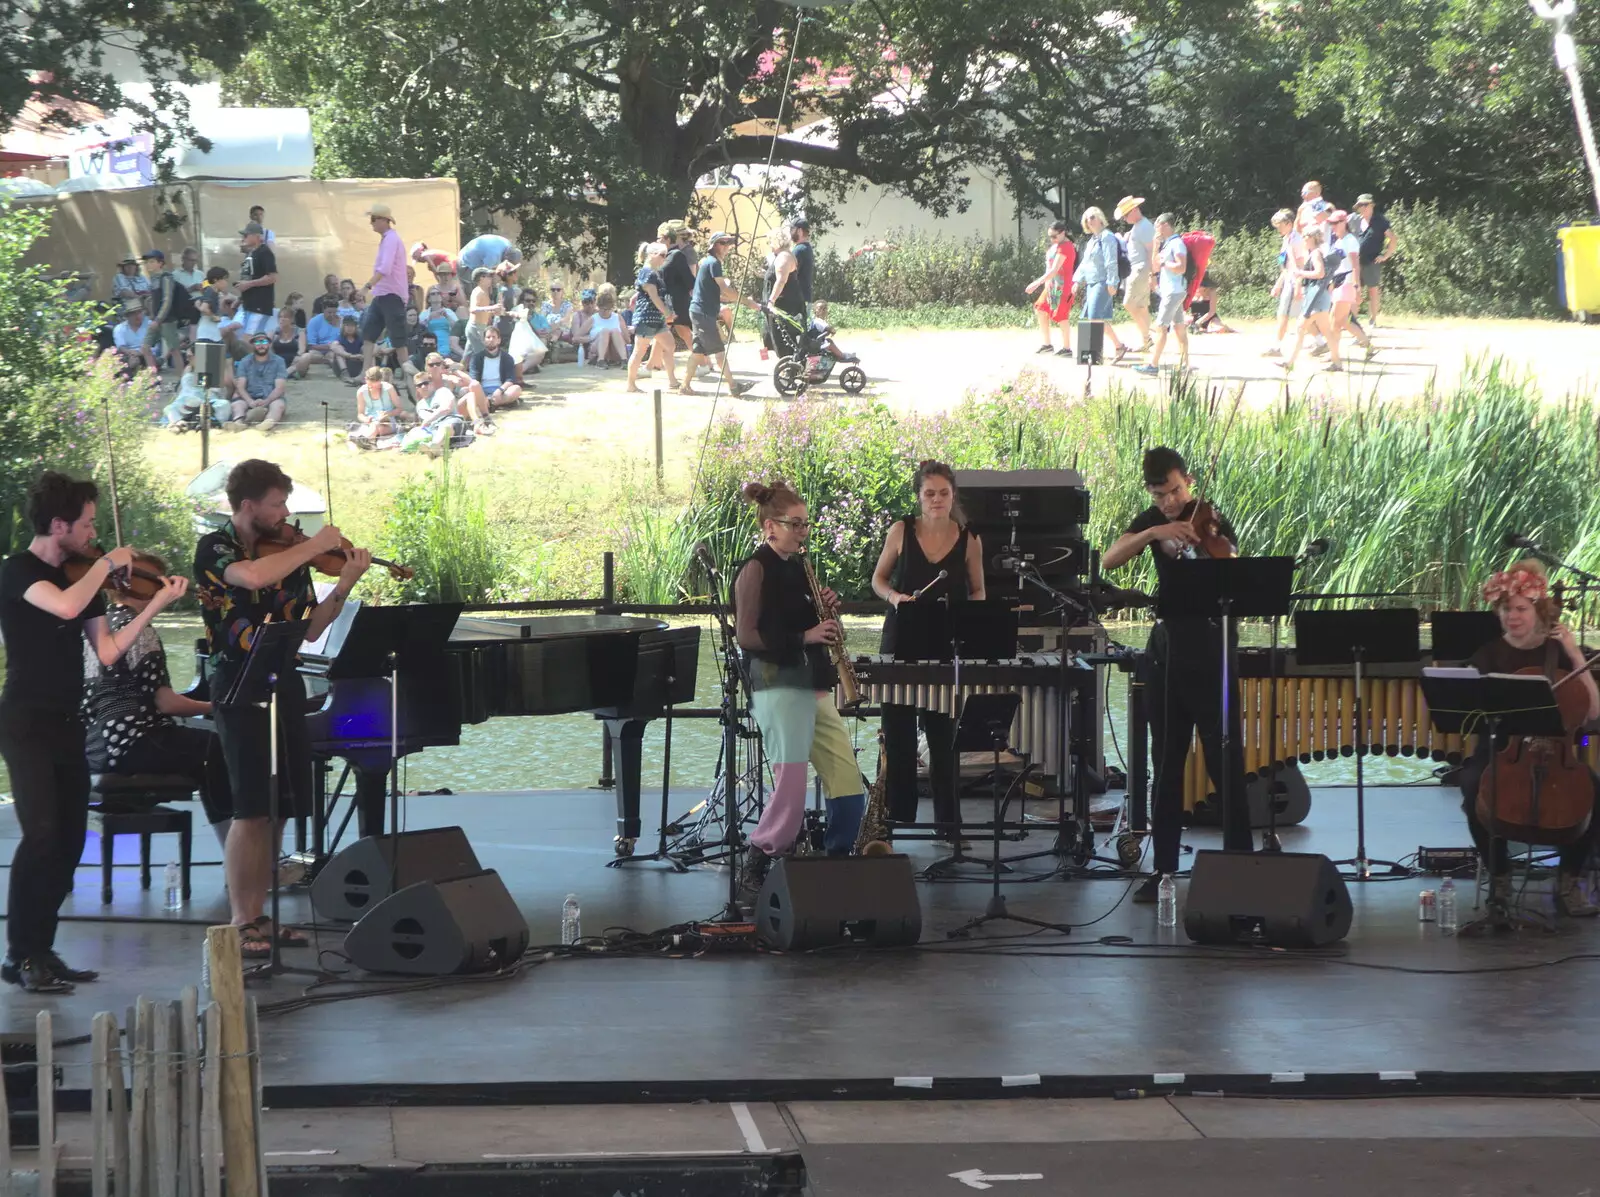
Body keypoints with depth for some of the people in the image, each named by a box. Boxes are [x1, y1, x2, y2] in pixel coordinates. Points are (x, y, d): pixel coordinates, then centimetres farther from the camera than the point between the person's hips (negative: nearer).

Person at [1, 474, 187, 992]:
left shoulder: (82, 577, 11)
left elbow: (106, 651, 7)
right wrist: (107, 564, -16)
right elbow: (64, 606, -31)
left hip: (67, 724, 8)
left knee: (69, 842, 7)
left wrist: (156, 604, -1)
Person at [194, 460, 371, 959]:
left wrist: (344, 585, -6)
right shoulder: (215, 548, -6)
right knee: (252, 810, -10)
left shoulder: (289, 554, 10)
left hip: (285, 688, 6)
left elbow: (309, 629, 8)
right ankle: (241, 924, -5)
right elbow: (252, 576, -29)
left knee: (279, 810, 7)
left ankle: (259, 916, 16)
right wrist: (315, 546, -19)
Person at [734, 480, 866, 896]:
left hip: (813, 685, 8)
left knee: (849, 790, 4)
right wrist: (803, 637, -19)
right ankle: (757, 869, 3)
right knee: (791, 790, -12)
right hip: (777, 685, -8)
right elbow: (747, 636, -13)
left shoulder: (797, 567, 17)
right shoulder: (756, 569, -7)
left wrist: (826, 613, 3)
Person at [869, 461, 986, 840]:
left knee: (942, 736, 3)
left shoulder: (969, 539, 0)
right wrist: (894, 596, -13)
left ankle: (947, 819, 10)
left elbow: (978, 592, 9)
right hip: (901, 641, 0)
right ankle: (896, 812, 14)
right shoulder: (901, 531, -2)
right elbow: (878, 579, 8)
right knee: (897, 733, 3)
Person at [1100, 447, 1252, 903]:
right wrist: (1151, 534, -20)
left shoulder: (1213, 524, -9)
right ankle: (1164, 869, 14)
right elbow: (1108, 561, -5)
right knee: (1166, 766, 9)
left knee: (1225, 764, -5)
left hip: (1209, 655, -5)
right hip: (1167, 653, 5)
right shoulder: (1154, 519, 8)